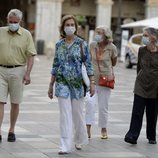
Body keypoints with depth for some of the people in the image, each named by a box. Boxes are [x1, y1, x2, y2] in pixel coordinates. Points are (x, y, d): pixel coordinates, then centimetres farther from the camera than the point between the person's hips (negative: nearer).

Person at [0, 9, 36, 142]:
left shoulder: (26, 35, 1)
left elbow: (30, 56, -1)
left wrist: (28, 73, -10)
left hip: (17, 71, -1)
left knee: (15, 103, 7)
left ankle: (12, 130, 19)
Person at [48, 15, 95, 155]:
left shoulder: (82, 44, -2)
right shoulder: (59, 44, 7)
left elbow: (88, 65, -2)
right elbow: (55, 66, 12)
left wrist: (92, 83, -8)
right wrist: (51, 85, 13)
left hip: (77, 83, -2)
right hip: (62, 83, 2)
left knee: (78, 114, 9)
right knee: (65, 114, -4)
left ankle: (80, 140, 31)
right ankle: (66, 146, -5)